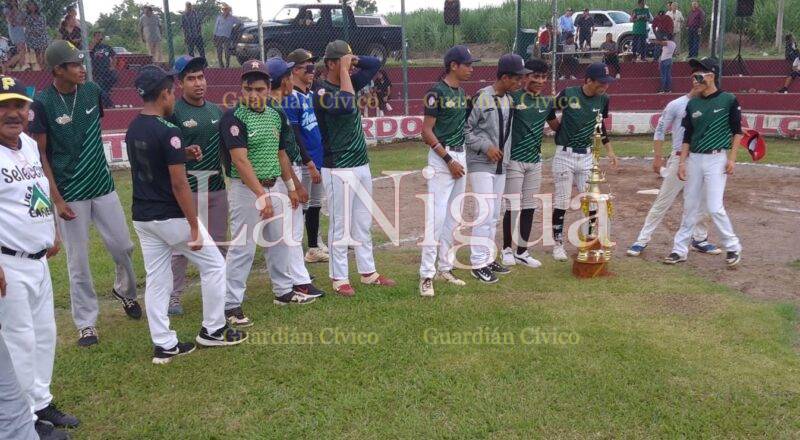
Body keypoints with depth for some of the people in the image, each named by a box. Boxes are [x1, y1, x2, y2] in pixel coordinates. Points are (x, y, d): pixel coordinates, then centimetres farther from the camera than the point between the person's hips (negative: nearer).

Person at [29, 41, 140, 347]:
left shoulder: (92, 91, 1)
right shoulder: (43, 102, -12)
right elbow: (40, 154, -8)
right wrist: (57, 199, -13)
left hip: (103, 186, 4)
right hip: (70, 194, -4)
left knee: (123, 246, 9)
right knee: (78, 262, 4)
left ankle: (125, 291, 37)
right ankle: (86, 323, 17)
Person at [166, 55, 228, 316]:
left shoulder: (217, 111, 11)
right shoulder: (174, 113, -7)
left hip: (217, 185, 6)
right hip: (187, 187, -6)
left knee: (218, 242, 14)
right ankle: (174, 296, 11)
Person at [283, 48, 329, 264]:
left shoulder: (313, 95, 13)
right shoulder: (290, 98, -13)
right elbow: (294, 135, -18)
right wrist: (309, 164, -19)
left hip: (318, 161, 9)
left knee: (315, 205, 16)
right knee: (301, 207, -3)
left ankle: (315, 246, 29)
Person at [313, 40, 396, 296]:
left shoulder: (350, 83, 11)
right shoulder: (323, 93, -13)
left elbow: (375, 64, 19)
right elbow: (346, 106, -32)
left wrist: (353, 60, 2)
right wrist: (344, 70, -21)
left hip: (362, 165, 8)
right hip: (338, 170, -8)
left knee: (364, 224, 15)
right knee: (340, 226, 0)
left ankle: (368, 272, 25)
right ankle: (339, 279, 10)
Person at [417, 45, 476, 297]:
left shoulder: (462, 92, 13)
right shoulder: (437, 92, -11)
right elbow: (426, 131, -15)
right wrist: (449, 160, -17)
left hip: (460, 156, 9)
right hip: (442, 157, -8)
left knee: (453, 217, 12)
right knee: (436, 217, -10)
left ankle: (445, 268, 22)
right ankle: (426, 275, -4)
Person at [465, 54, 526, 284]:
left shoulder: (510, 100, 10)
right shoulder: (481, 98, -14)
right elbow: (465, 129, -13)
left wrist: (506, 156, 11)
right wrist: (486, 146, -19)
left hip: (501, 165, 8)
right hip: (481, 164, -8)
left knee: (494, 214, 12)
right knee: (485, 212, -11)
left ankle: (488, 258, 22)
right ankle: (478, 264, -4)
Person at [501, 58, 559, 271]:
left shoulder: (547, 102, 9)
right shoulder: (513, 98, -9)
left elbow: (556, 125, 22)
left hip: (535, 161, 6)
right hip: (514, 160, -6)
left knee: (529, 207, 10)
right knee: (513, 207, -3)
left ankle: (522, 252, 20)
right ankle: (507, 249, 15)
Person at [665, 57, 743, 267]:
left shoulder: (728, 100, -4)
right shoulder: (692, 104, 8)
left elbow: (737, 131, -2)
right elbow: (687, 136, 10)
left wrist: (732, 158, -9)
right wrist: (682, 161, 4)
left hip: (716, 159, -5)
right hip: (694, 159, 5)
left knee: (714, 207, -10)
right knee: (690, 206, 9)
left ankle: (733, 247, 9)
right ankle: (680, 249, 17)